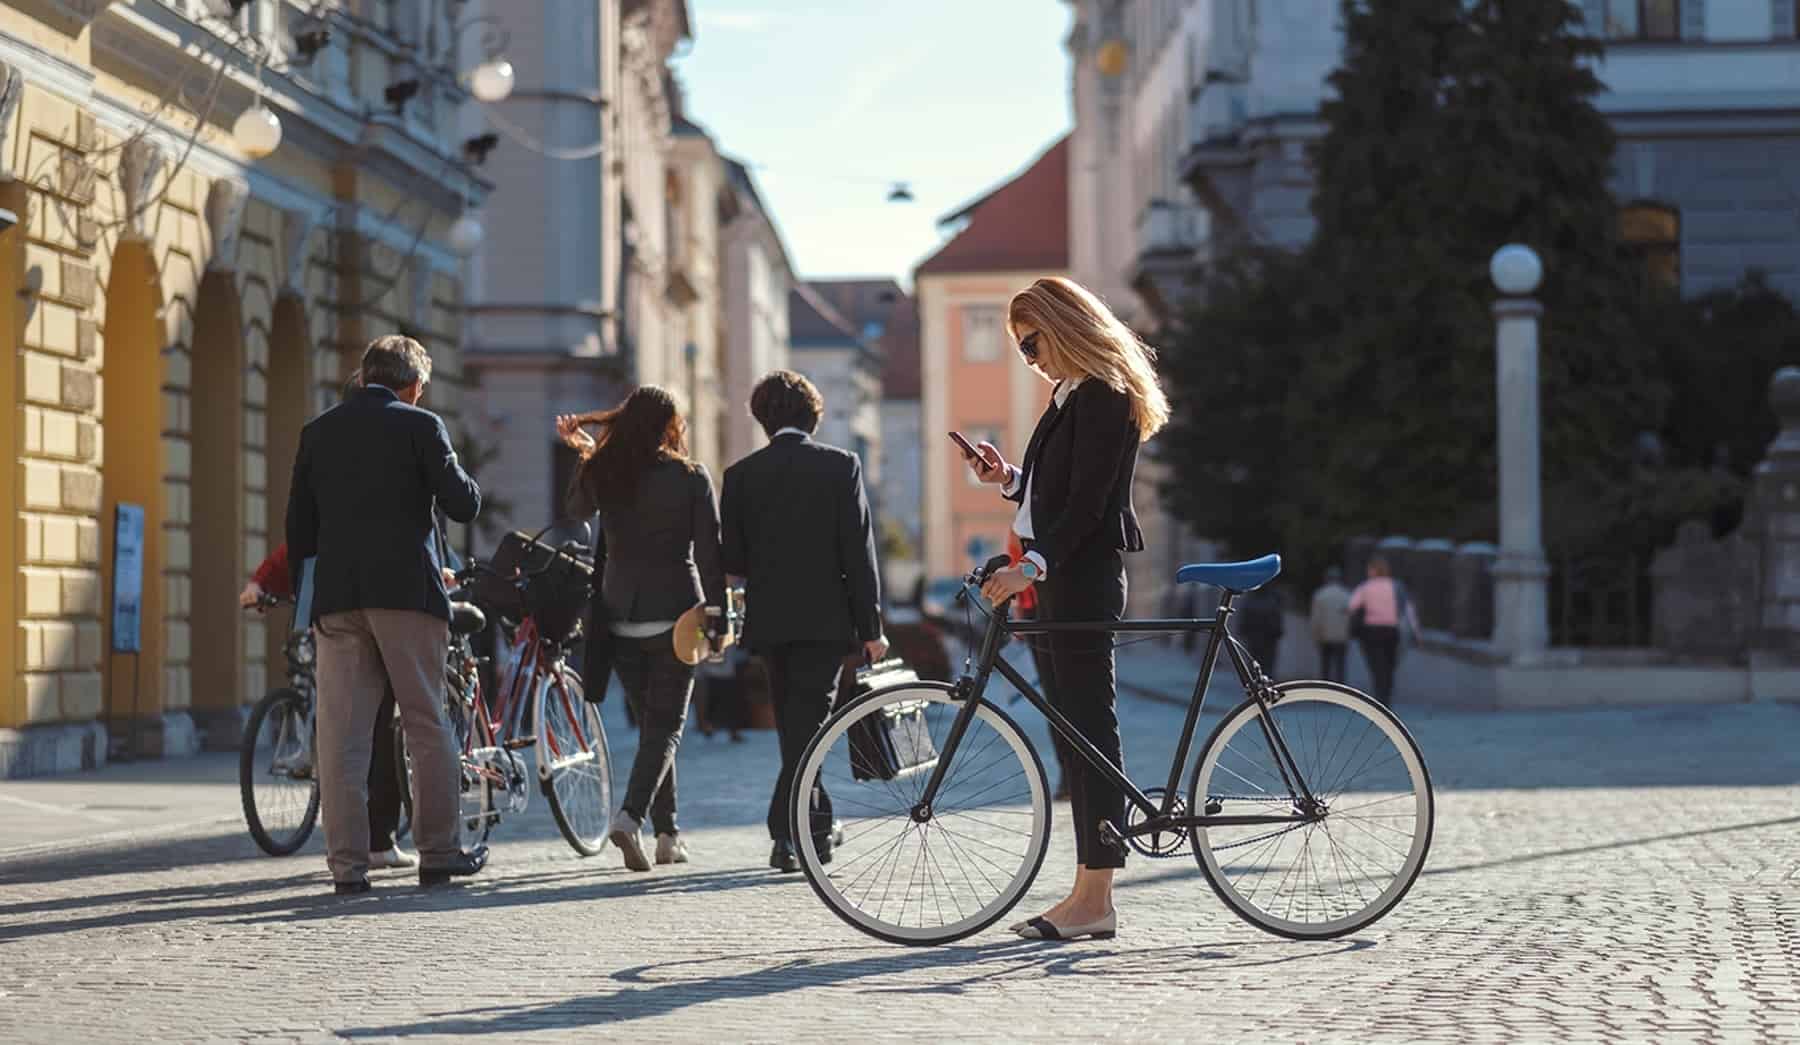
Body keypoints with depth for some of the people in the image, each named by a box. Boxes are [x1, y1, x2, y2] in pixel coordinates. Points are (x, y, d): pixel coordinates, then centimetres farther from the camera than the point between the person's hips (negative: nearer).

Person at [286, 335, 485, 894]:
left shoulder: (317, 432, 11)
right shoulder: (420, 426, -1)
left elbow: (299, 528, 13)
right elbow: (463, 503, -5)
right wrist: (467, 483, 16)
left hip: (336, 597, 3)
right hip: (408, 591, -3)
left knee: (341, 734, 2)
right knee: (427, 727, 7)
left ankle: (347, 864, 0)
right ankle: (438, 853, 9)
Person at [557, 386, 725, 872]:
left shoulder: (601, 473, 2)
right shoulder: (691, 478, -6)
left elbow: (578, 510, 23)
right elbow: (708, 551, -6)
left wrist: (585, 453, 26)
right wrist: (717, 614, -1)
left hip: (620, 617, 4)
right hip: (675, 613, -3)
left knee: (651, 722, 15)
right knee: (666, 725, 0)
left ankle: (668, 833, 16)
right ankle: (631, 815, -21)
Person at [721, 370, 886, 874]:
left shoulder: (742, 474, 1)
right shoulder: (840, 465, -3)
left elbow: (730, 559, 0)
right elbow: (859, 550, -6)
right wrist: (871, 626, -2)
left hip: (770, 620, 2)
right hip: (826, 619, -2)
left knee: (796, 726, 14)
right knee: (807, 726, -3)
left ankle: (814, 830, 21)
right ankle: (786, 833, -16)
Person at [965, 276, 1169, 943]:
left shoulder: (1101, 398, -12)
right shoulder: (1073, 395, 19)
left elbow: (1086, 505, -20)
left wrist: (1031, 567, -26)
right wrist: (1007, 479, 8)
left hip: (1084, 580, -10)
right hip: (1060, 581, 10)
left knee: (1089, 726, -9)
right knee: (1076, 731, 9)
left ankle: (1094, 899, -9)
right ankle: (1089, 891, 12)